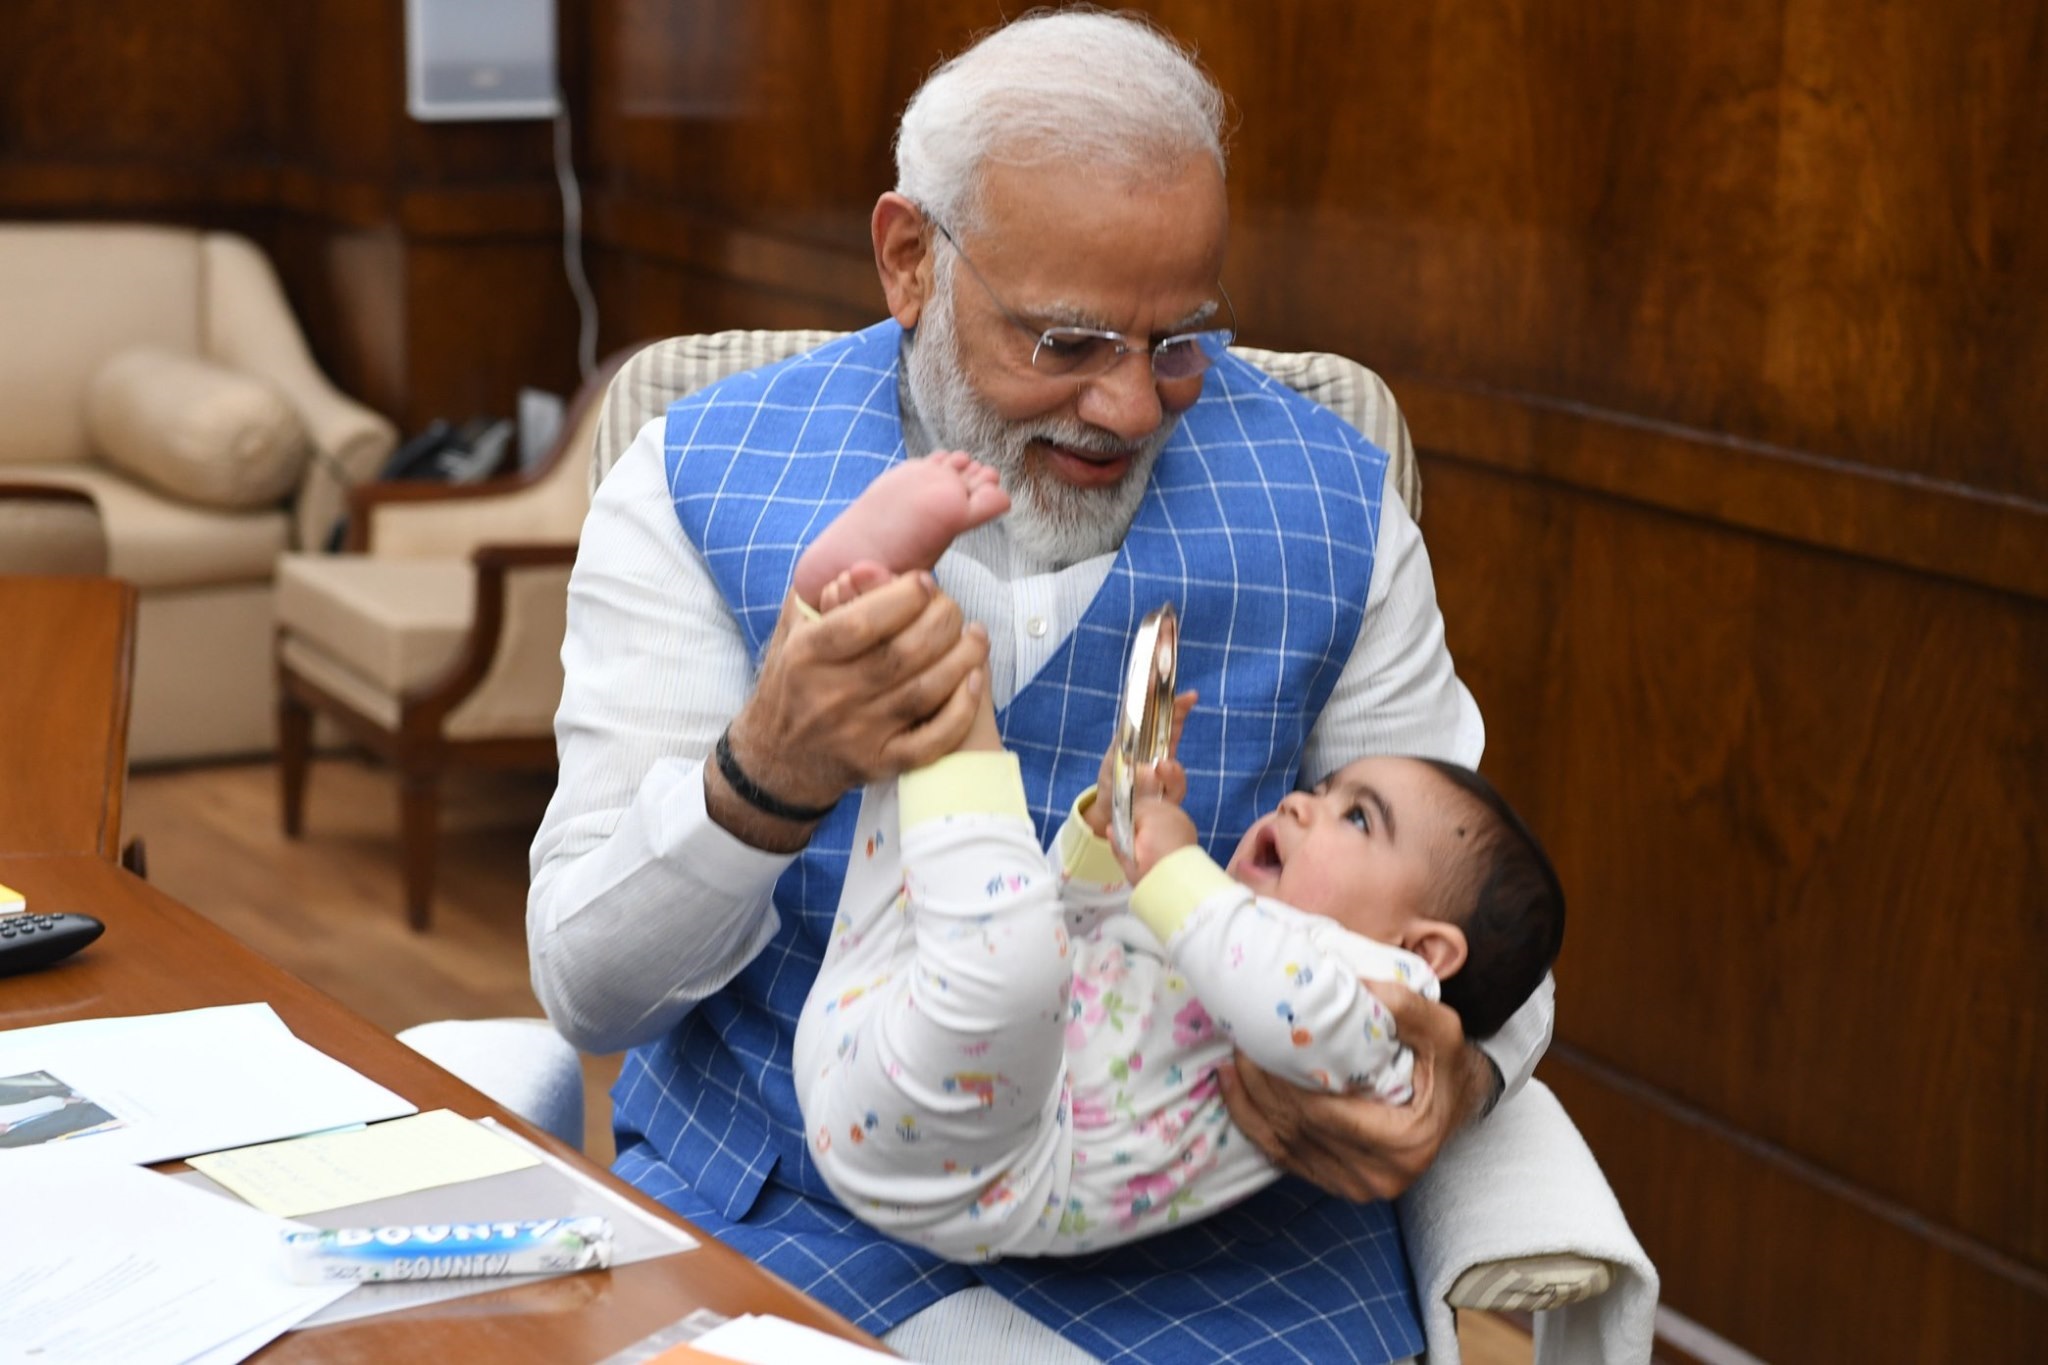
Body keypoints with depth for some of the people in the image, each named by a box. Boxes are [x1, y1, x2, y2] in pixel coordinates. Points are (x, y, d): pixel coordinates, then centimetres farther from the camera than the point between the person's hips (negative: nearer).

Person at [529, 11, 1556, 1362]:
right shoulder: (701, 484, 2)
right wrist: (765, 780, -24)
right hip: (776, 1207, 0)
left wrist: (1457, 1078, -13)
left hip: (1203, 1243, 1)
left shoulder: (1328, 509, 5)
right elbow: (587, 987, -3)